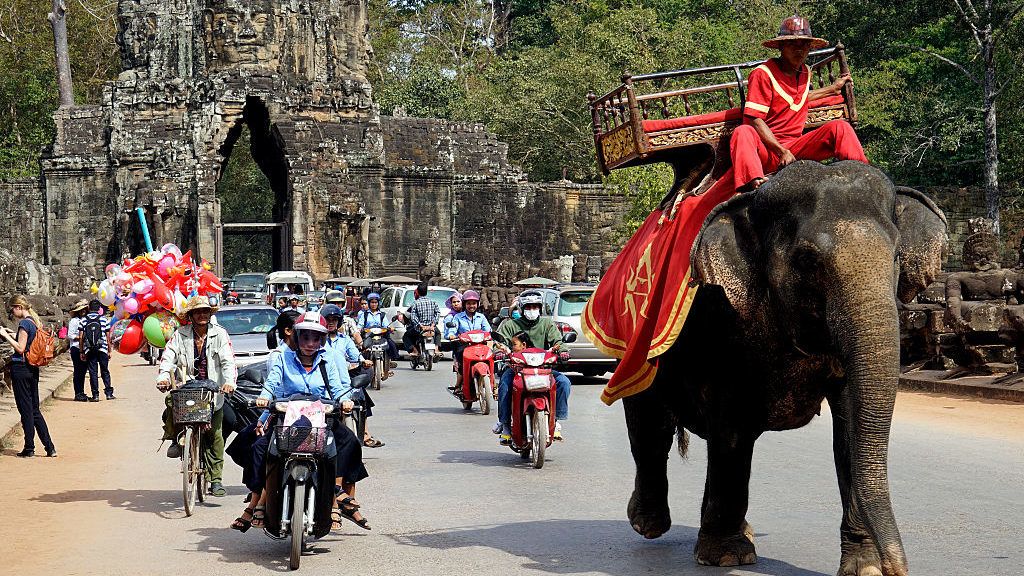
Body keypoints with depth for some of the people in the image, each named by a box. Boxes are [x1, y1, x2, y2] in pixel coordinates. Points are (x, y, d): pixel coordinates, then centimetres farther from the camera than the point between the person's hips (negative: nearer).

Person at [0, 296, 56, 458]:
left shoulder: (24, 324, -14)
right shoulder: (35, 322, 12)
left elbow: (20, 348, -18)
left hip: (21, 368, -8)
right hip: (33, 369, 8)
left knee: (25, 409, -1)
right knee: (35, 410, 11)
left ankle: (29, 449, 5)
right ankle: (50, 448, 8)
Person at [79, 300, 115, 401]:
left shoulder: (84, 320, 1)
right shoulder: (104, 319, -1)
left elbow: (81, 337, -1)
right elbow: (108, 337, 0)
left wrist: (81, 352, 5)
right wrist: (109, 351, 8)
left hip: (89, 350, 0)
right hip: (102, 349, 0)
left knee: (93, 372, 4)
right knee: (105, 371, 9)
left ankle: (95, 395, 1)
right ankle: (109, 393, 5)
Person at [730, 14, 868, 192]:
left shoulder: (805, 72, 15)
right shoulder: (762, 74, -8)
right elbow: (755, 120, -14)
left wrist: (831, 89, 38)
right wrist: (782, 152, -22)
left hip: (796, 147, 6)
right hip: (767, 149, -6)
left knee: (839, 127, -10)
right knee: (742, 133, -38)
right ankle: (754, 183, -66)